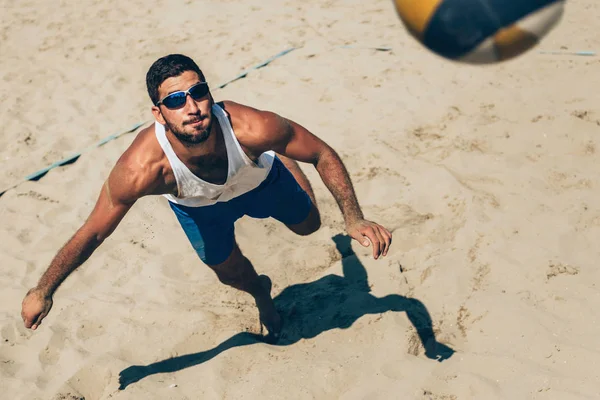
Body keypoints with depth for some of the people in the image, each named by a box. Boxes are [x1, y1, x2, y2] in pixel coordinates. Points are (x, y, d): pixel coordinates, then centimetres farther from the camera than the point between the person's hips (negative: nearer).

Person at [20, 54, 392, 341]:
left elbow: (323, 154, -29)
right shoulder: (141, 168, -45)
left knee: (308, 225, 24)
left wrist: (354, 218, -38)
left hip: (262, 181, 1)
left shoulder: (252, 128, -45)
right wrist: (43, 291, -20)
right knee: (231, 272, 17)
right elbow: (92, 233, -30)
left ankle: (280, 159, 56)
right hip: (198, 207, 0)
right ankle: (263, 297, 56)